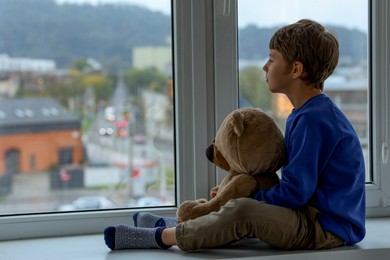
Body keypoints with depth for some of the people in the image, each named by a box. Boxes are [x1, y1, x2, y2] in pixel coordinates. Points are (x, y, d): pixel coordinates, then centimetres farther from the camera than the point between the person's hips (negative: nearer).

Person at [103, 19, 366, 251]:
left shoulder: (314, 120, -20)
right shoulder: (310, 114, 14)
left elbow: (294, 191, -22)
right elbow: (295, 185, 18)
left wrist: (249, 198, -9)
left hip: (328, 226, -11)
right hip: (315, 214, 11)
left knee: (242, 212, -27)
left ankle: (163, 237, -13)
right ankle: (167, 225, 20)